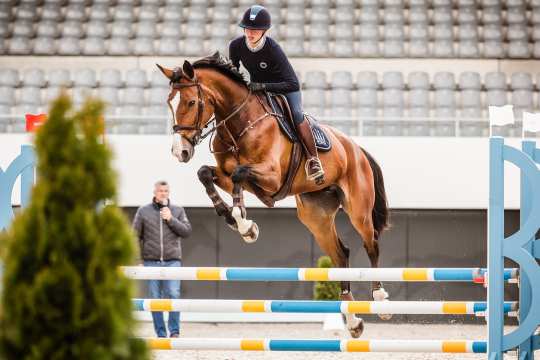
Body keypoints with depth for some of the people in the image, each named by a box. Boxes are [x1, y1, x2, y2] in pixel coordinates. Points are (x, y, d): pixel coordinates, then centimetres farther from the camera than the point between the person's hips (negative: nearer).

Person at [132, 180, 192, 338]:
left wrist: (171, 219, -10)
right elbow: (135, 236, 7)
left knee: (173, 295, -12)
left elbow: (187, 231, 1)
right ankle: (161, 333, 7)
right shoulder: (143, 211, 7)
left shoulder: (178, 211, 9)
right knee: (155, 298, 1)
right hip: (151, 261, 0)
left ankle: (174, 331, -4)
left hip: (172, 260, 0)